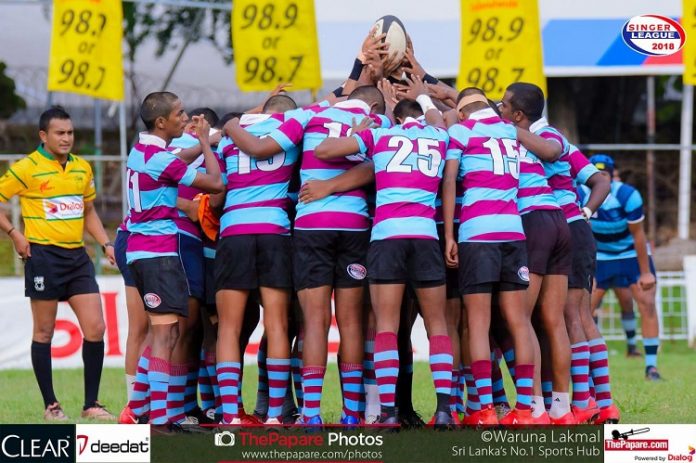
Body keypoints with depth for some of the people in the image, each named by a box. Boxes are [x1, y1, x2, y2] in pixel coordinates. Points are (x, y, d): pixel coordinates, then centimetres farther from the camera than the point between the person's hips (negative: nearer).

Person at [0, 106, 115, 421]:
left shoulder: (82, 168, 11)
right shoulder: (27, 168, -7)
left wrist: (106, 244, 12)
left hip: (77, 256, 5)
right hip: (43, 255, -5)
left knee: (95, 329, -2)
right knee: (44, 332, 2)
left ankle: (91, 404, 6)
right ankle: (50, 405, 10)